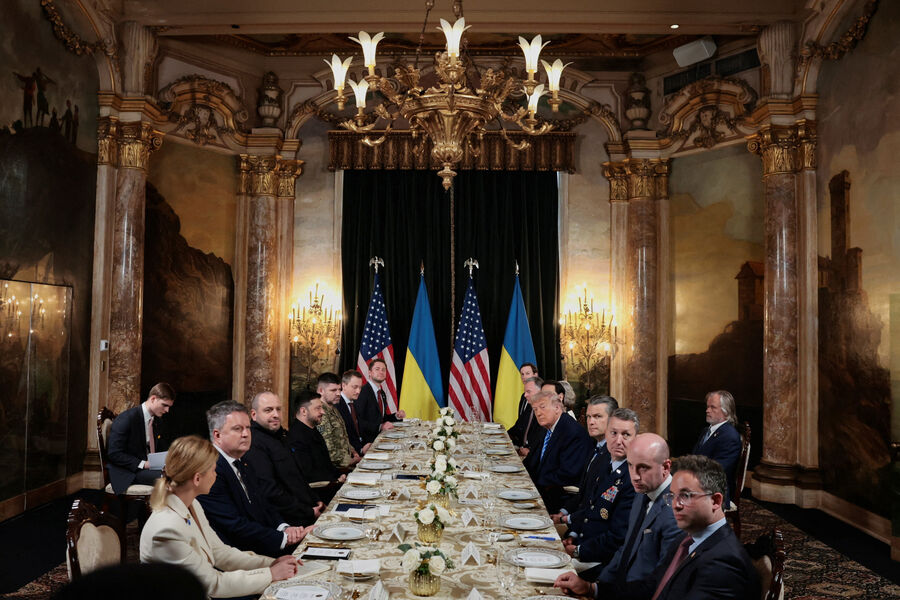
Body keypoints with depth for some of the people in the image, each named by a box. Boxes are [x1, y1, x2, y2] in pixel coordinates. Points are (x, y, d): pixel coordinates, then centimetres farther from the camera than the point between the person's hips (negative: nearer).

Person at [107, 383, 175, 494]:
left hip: (150, 467, 8)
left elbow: (162, 448, 21)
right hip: (127, 474, -7)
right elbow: (114, 453, -17)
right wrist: (143, 464, -22)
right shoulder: (126, 419, -13)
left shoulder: (157, 421, 12)